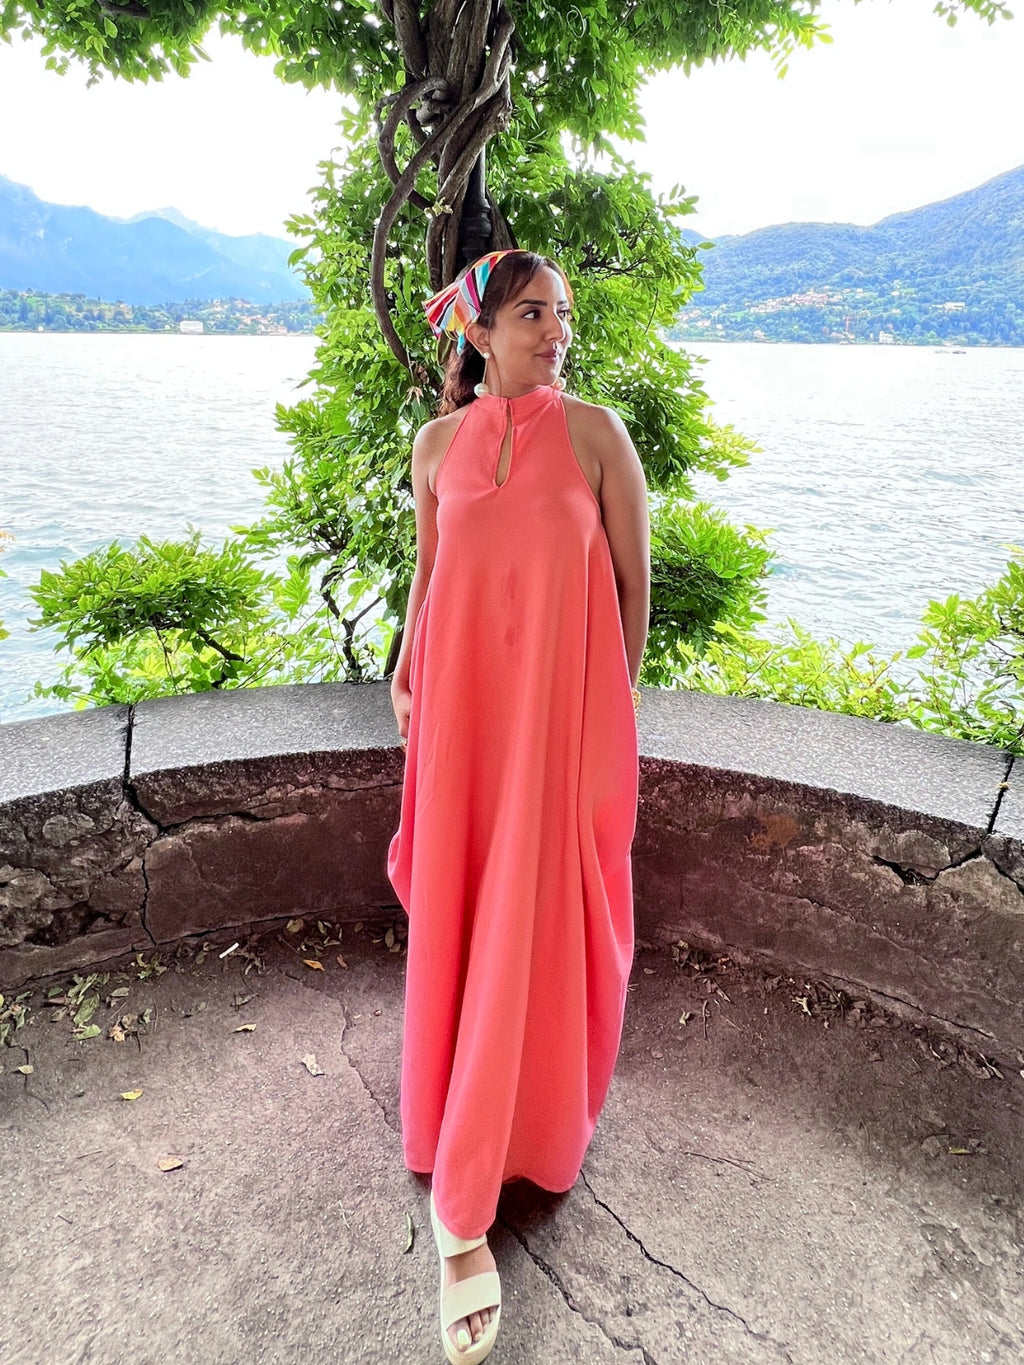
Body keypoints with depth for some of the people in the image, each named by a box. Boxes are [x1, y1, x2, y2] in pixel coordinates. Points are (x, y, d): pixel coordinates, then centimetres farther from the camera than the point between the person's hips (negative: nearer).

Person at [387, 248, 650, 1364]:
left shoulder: (596, 432, -3)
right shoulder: (438, 443, 5)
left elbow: (632, 578, 1)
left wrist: (611, 701, 4)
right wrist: (407, 674, 13)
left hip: (564, 706, -2)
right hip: (460, 699, 3)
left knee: (539, 913, 1)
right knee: (453, 906, 10)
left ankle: (462, 1205, 17)